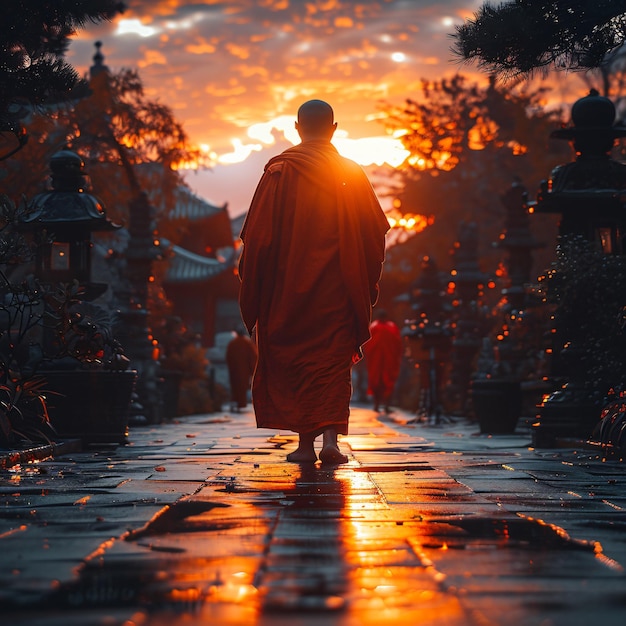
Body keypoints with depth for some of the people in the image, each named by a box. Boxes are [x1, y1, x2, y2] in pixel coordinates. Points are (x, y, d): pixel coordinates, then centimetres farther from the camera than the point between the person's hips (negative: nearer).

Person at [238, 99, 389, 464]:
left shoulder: (279, 173, -4)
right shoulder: (353, 175, 2)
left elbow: (258, 236, -5)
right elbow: (376, 233, 4)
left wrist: (253, 290, 4)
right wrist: (367, 286, 14)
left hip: (288, 286, -1)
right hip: (338, 290, 1)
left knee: (292, 359, 9)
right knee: (334, 360, 5)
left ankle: (306, 443, 8)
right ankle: (331, 436, -11)